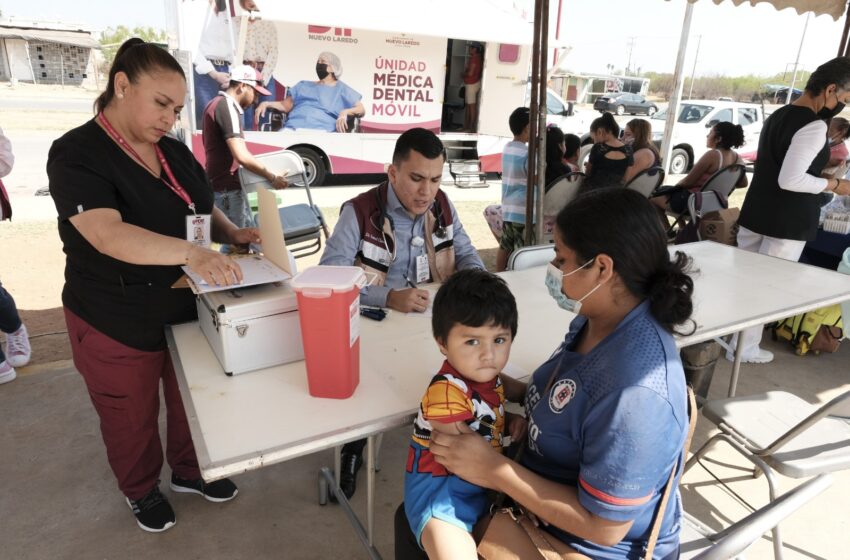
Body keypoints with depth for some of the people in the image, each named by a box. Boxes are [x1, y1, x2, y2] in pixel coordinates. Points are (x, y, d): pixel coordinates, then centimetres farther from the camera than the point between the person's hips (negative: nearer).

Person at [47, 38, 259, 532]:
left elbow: (206, 212, 13)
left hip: (190, 311, 6)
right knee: (132, 418, 17)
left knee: (195, 401, 21)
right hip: (118, 326, -5)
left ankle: (189, 471, 46)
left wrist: (233, 234, -9)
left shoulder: (176, 153, 2)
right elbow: (109, 236, -33)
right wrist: (191, 253, -46)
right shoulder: (77, 153, -18)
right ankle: (141, 490, 43)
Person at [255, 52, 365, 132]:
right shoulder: (303, 85, 34)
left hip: (320, 130, -3)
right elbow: (285, 106, 29)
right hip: (293, 128, 3)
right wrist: (266, 104, 10)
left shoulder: (341, 88, 21)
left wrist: (345, 112, -10)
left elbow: (361, 109, 11)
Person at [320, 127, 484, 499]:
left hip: (433, 320, 4)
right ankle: (354, 448, 6)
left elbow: (466, 255, 10)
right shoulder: (359, 212, -14)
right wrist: (388, 298, -38)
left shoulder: (442, 207, 2)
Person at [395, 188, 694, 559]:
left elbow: (603, 526, -27)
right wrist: (516, 390, -7)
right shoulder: (598, 319, -8)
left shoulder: (635, 390, -35)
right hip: (543, 494, 8)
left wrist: (493, 470, -24)